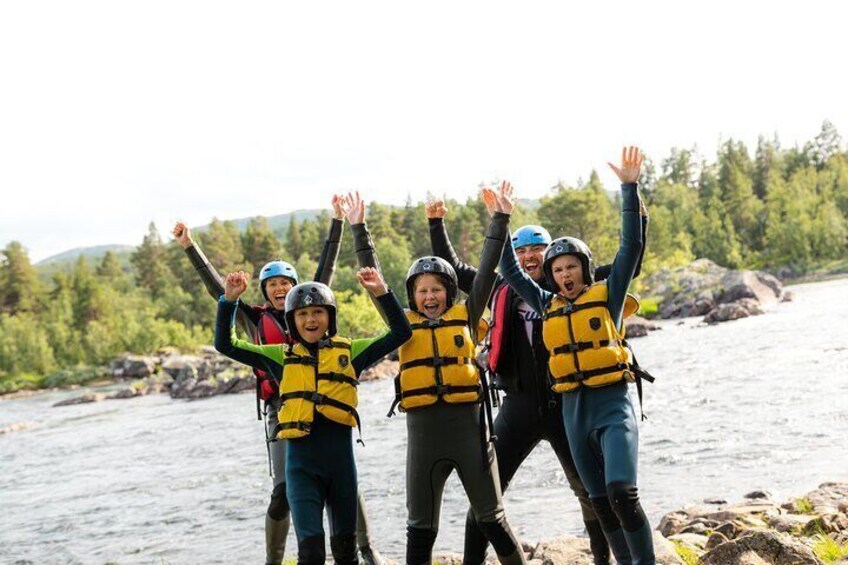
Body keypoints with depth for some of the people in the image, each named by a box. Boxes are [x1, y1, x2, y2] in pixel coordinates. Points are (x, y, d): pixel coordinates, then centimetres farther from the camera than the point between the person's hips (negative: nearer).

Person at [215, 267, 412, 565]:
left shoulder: (349, 351, 7)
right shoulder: (281, 356, 6)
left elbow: (400, 332, 5)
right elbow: (226, 344, 7)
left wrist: (382, 293, -5)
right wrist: (229, 300, -4)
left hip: (341, 457, 2)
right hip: (301, 462, -1)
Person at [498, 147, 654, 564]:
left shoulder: (608, 295, 1)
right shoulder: (548, 306, 12)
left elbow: (631, 245, -6)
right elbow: (510, 271, 19)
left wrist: (629, 188, -12)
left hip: (613, 405, -5)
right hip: (573, 410, 5)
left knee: (622, 492, -20)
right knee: (601, 502, 9)